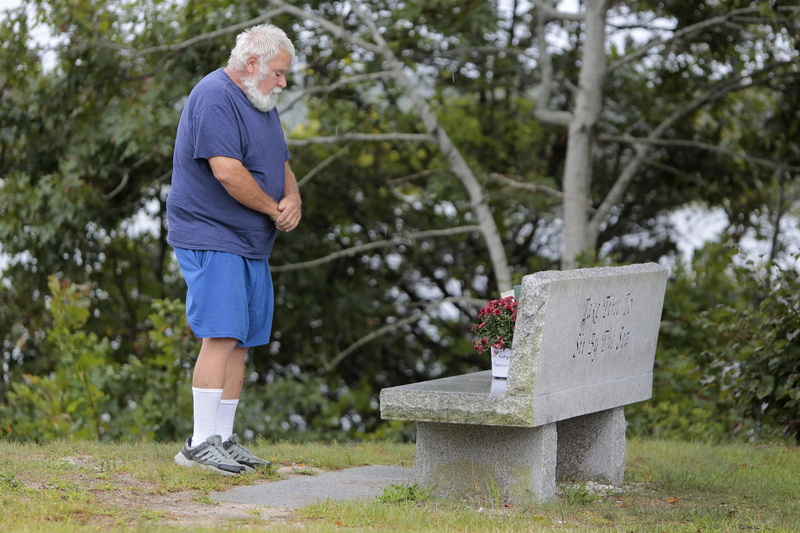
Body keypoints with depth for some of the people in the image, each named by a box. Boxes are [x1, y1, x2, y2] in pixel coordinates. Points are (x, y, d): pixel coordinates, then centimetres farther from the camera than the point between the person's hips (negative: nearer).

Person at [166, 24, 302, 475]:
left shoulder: (262, 104, 19)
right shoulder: (216, 96, -14)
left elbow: (281, 165, 22)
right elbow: (226, 170, -23)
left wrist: (293, 198, -2)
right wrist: (273, 209, -11)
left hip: (251, 243, 10)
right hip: (211, 239, -10)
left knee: (241, 340, 9)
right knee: (221, 337, -14)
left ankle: (224, 438, 14)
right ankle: (201, 443, -12)